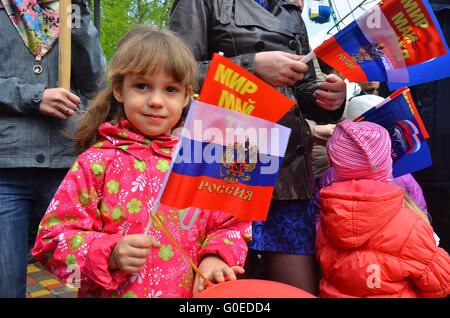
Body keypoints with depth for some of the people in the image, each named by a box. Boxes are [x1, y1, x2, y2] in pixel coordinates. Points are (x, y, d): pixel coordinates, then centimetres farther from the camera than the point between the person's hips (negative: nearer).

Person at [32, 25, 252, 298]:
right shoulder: (99, 161, -4)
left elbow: (232, 223, 8)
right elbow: (54, 238, -3)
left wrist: (214, 259, -8)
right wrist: (110, 255, -16)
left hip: (190, 290, 1)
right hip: (112, 293, 0)